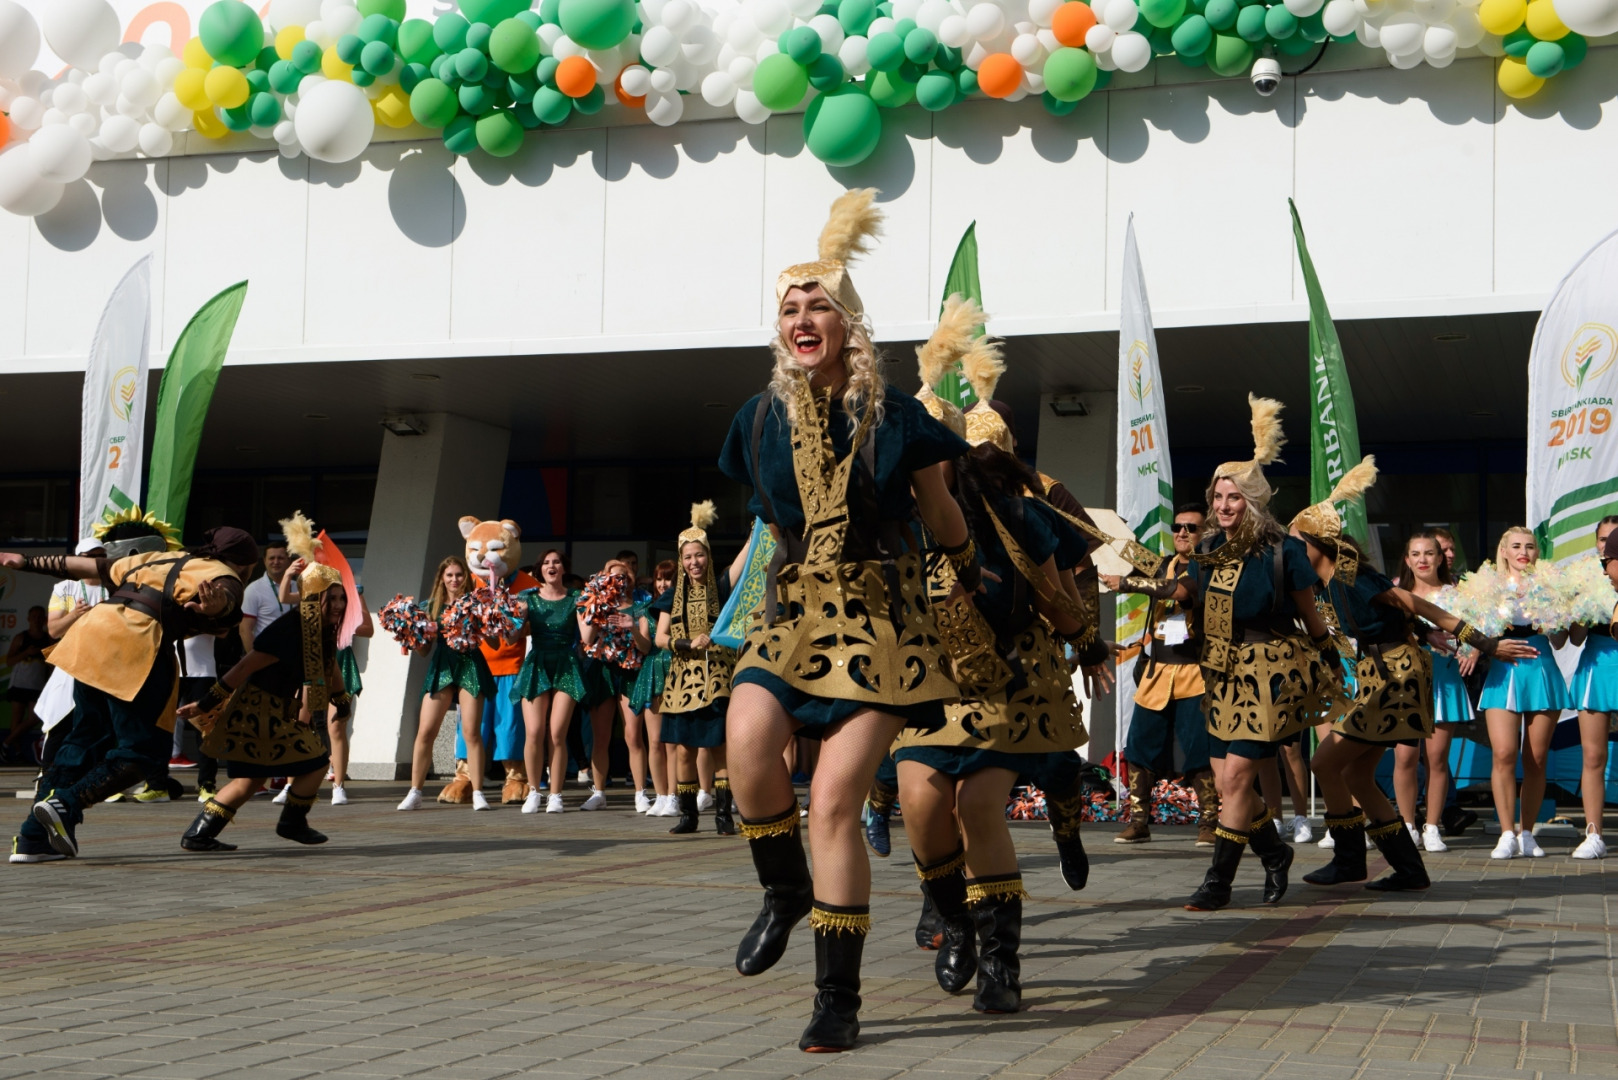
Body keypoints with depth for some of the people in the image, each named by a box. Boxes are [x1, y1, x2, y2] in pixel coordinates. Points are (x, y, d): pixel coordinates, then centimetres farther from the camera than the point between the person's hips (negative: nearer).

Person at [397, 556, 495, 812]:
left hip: (470, 666, -2)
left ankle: (478, 793, 0)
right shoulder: (432, 606, 12)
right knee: (425, 731, -4)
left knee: (471, 731, -6)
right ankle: (414, 793, 3)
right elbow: (425, 648, 15)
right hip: (441, 667, 2)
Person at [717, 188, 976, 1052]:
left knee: (834, 802, -11)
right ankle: (785, 893, 4)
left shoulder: (893, 416, -5)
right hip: (792, 613, 3)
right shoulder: (762, 419, 4)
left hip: (878, 619, -3)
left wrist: (973, 585, 23)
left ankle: (838, 1000, 0)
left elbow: (941, 518, 10)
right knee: (747, 745, -26)